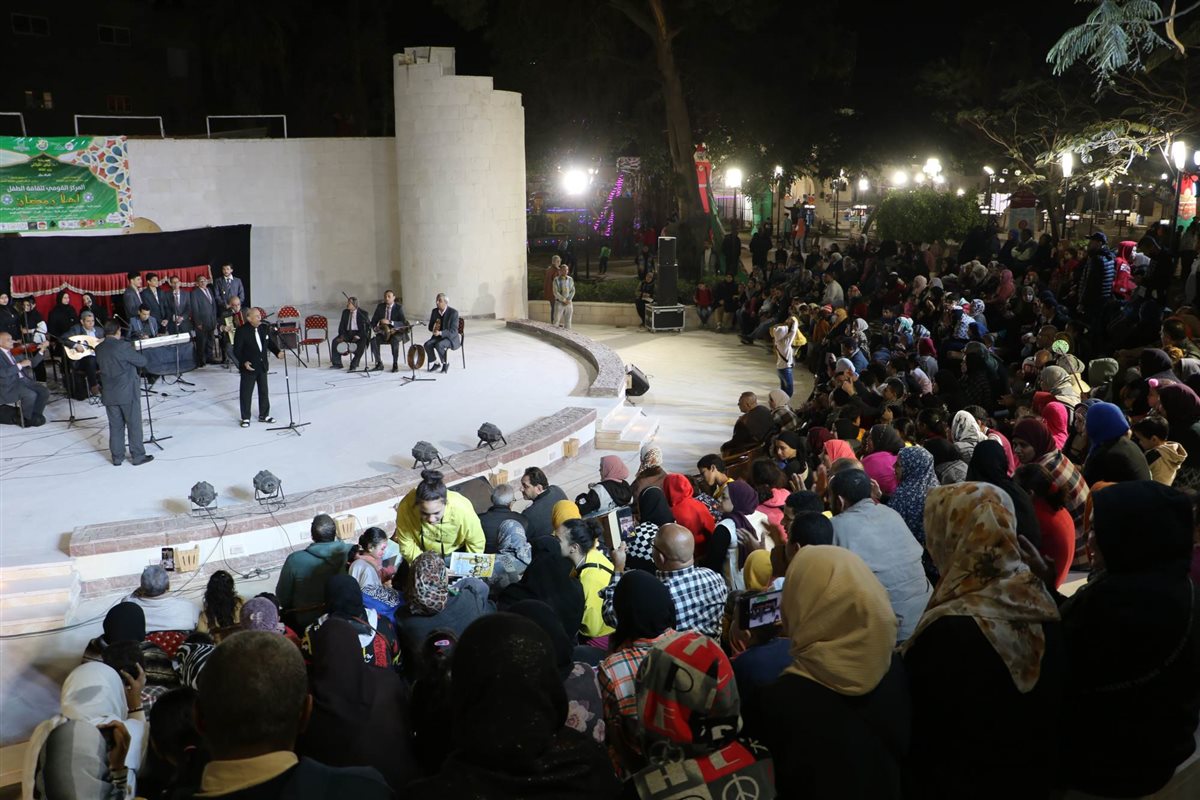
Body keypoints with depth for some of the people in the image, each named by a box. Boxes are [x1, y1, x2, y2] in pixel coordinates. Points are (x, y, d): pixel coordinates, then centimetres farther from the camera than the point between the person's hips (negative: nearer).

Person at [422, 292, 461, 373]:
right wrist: (433, 328, -17)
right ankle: (435, 363, -2)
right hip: (438, 336, 6)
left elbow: (453, 331, -20)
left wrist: (440, 333, -33)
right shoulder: (434, 311, 2)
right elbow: (430, 326, 9)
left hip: (450, 337, -6)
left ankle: (445, 363, -10)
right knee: (427, 345, -23)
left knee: (439, 345, -34)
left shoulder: (453, 313, -17)